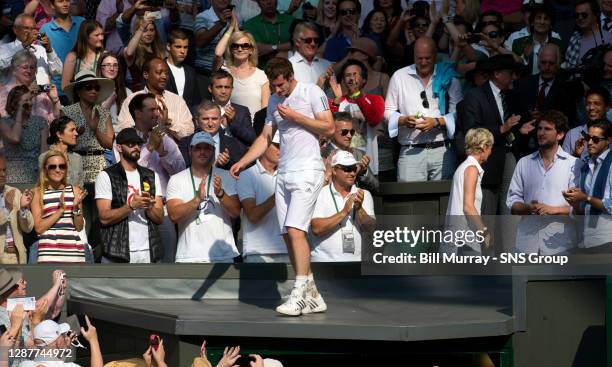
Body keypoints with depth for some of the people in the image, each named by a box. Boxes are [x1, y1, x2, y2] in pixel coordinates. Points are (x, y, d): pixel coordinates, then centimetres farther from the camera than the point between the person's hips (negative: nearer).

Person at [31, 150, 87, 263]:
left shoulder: (75, 190, 12)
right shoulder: (37, 192, 5)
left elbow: (79, 227, 11)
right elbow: (39, 228, -2)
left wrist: (76, 208, -6)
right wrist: (61, 209, -9)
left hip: (74, 249, 3)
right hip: (49, 252, -3)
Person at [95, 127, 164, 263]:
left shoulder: (151, 176, 15)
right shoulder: (106, 176, 2)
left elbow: (160, 218, 9)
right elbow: (104, 217, -7)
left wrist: (148, 206, -12)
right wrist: (131, 205, -19)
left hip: (148, 254, 4)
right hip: (117, 255, -4)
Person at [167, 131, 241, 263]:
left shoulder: (226, 177, 8)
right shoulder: (176, 180, 4)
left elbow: (236, 212, -2)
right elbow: (174, 215, -9)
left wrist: (220, 193, -20)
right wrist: (197, 199, -24)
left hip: (223, 255, 1)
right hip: (188, 256, -1)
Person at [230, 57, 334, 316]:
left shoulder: (312, 92, -2)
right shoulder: (274, 101, 18)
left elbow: (329, 129, -6)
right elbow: (265, 137, 20)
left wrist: (295, 116, -10)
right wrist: (242, 162, 8)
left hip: (307, 171, -7)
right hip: (283, 173, 7)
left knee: (295, 230, -18)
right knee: (288, 235, 3)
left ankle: (299, 295, -18)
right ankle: (312, 295, 10)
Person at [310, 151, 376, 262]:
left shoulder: (364, 195, 14)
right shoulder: (319, 194, 3)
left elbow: (370, 228, 2)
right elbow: (316, 229, -10)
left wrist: (359, 209, -14)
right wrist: (344, 212, -14)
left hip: (356, 260, 3)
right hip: (324, 260, -3)